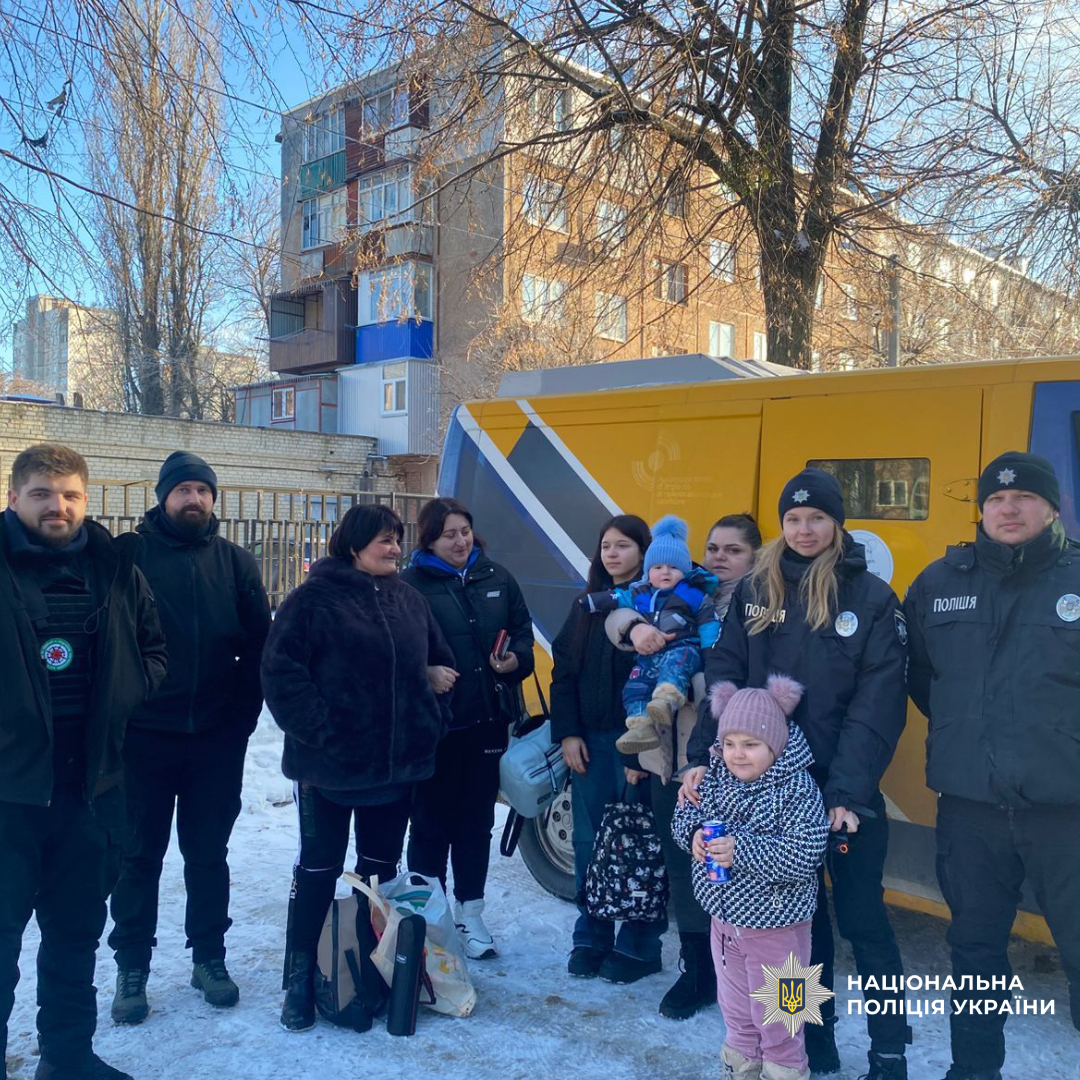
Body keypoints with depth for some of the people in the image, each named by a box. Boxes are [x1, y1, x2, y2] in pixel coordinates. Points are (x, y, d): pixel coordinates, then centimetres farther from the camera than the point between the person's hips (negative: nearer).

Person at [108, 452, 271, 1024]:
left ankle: (209, 957, 27)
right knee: (140, 854, 10)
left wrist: (243, 716, -1)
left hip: (217, 740, 2)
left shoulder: (235, 563, 4)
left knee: (208, 853, 13)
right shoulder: (131, 556, -4)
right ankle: (132, 966, 24)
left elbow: (258, 646, 4)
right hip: (144, 736, -2)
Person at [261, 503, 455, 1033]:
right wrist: (320, 731, -21)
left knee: (381, 868, 16)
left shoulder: (409, 599, 8)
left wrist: (428, 722, 7)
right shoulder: (315, 598, -10)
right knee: (319, 869, 7)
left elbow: (438, 664, 15)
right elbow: (281, 671, -15)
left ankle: (372, 971, 32)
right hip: (329, 765, -5)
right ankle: (299, 979, 23)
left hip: (398, 765, 5)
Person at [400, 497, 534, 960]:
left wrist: (518, 659, -7)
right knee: (431, 821, 7)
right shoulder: (411, 584, -8)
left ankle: (470, 913, 27)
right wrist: (425, 674, -26)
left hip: (488, 720, 4)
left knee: (477, 821, 14)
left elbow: (522, 628, 12)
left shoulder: (496, 577, 6)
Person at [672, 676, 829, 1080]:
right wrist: (695, 832, -18)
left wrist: (740, 849, -33)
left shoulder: (798, 789, -23)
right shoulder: (715, 778, -5)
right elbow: (686, 813, 5)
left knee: (775, 1017, 12)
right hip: (724, 917, 6)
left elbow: (804, 857, -28)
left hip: (776, 926, -6)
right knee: (735, 1008, 25)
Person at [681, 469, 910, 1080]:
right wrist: (703, 756, -13)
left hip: (845, 786, -3)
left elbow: (878, 704, -12)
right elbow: (725, 676, -1)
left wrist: (848, 790, -20)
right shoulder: (755, 592, 3)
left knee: (861, 916, 4)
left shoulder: (871, 596, -6)